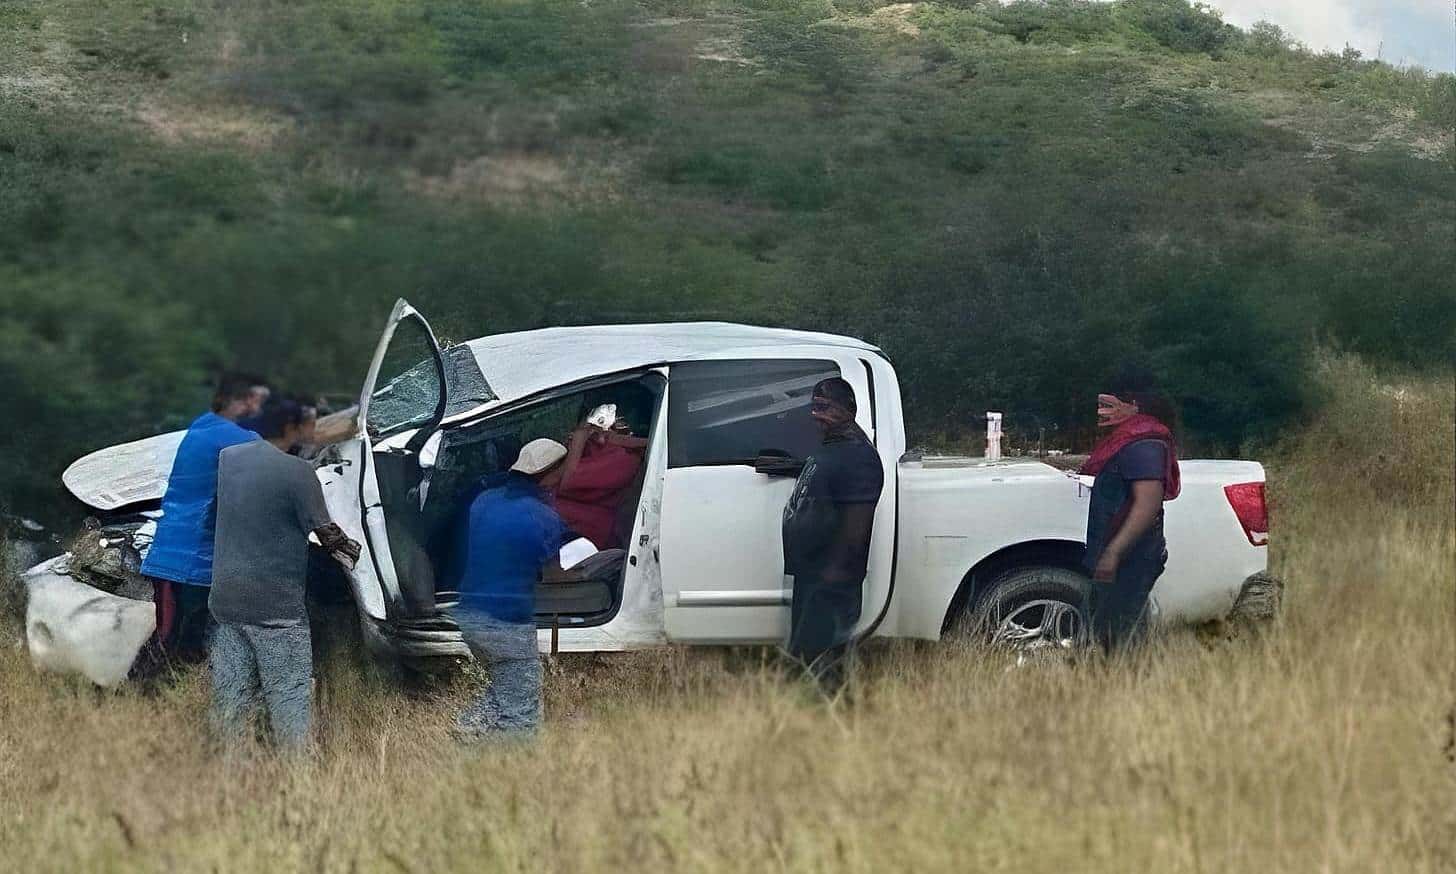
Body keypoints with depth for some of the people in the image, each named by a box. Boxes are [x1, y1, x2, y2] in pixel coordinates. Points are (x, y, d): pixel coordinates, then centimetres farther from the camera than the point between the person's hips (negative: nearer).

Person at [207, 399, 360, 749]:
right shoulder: (297, 471, -13)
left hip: (226, 599, 6)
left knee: (230, 701, 9)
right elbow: (327, 535, -9)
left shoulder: (228, 458, 5)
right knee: (289, 698, -2)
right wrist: (355, 551, 12)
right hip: (275, 604, -6)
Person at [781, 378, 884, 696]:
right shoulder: (828, 450, 18)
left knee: (813, 656, -13)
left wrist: (837, 571, -24)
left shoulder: (857, 455, -15)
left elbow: (857, 522, -22)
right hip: (811, 574, 11)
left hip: (831, 578, -11)